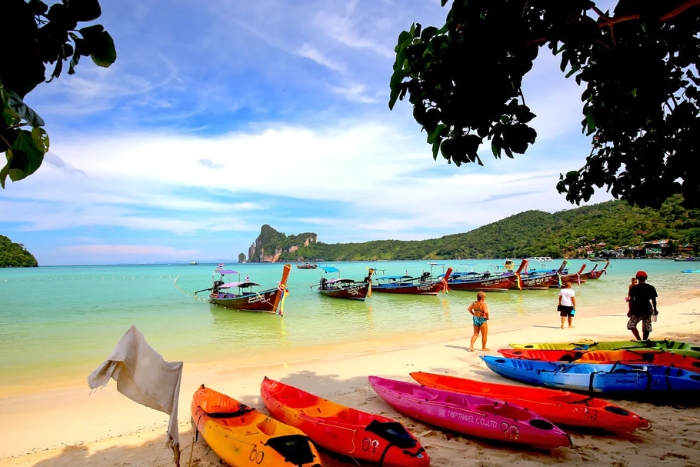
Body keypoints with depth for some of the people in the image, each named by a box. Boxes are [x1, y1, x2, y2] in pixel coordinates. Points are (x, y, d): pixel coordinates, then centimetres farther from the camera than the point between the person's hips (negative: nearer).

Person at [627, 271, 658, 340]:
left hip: (637, 311, -3)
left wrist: (630, 310, -2)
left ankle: (639, 339, -7)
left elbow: (631, 299, -7)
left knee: (631, 324, 8)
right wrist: (655, 309, 18)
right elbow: (653, 300, 6)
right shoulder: (651, 288, 2)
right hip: (647, 310, 3)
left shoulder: (633, 288, -7)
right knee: (646, 328, 12)